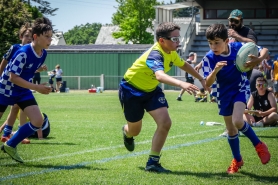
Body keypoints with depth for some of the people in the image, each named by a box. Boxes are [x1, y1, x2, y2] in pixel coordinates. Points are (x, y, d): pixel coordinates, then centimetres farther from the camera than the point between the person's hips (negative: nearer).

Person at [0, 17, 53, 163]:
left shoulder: (43, 54, -6)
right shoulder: (23, 53, -30)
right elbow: (13, 77, -31)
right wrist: (36, 87, -34)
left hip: (23, 92, 6)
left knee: (38, 122, -9)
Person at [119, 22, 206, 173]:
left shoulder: (171, 53, -8)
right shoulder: (155, 54, -36)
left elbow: (184, 65, 16)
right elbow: (160, 75, -57)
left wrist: (201, 79, 20)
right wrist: (181, 84, -71)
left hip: (151, 90, 7)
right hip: (131, 89, -7)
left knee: (165, 123, -14)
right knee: (135, 129, 11)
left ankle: (152, 163, -4)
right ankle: (127, 133, 52)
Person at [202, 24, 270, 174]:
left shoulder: (238, 47, -19)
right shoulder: (209, 58, -20)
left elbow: (264, 50, -6)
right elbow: (208, 84, -26)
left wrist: (259, 59, -29)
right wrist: (215, 70, -45)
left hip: (241, 88, -2)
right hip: (224, 94, 2)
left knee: (237, 121, -25)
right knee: (231, 129, 12)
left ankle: (258, 145, -1)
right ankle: (237, 160, 34)